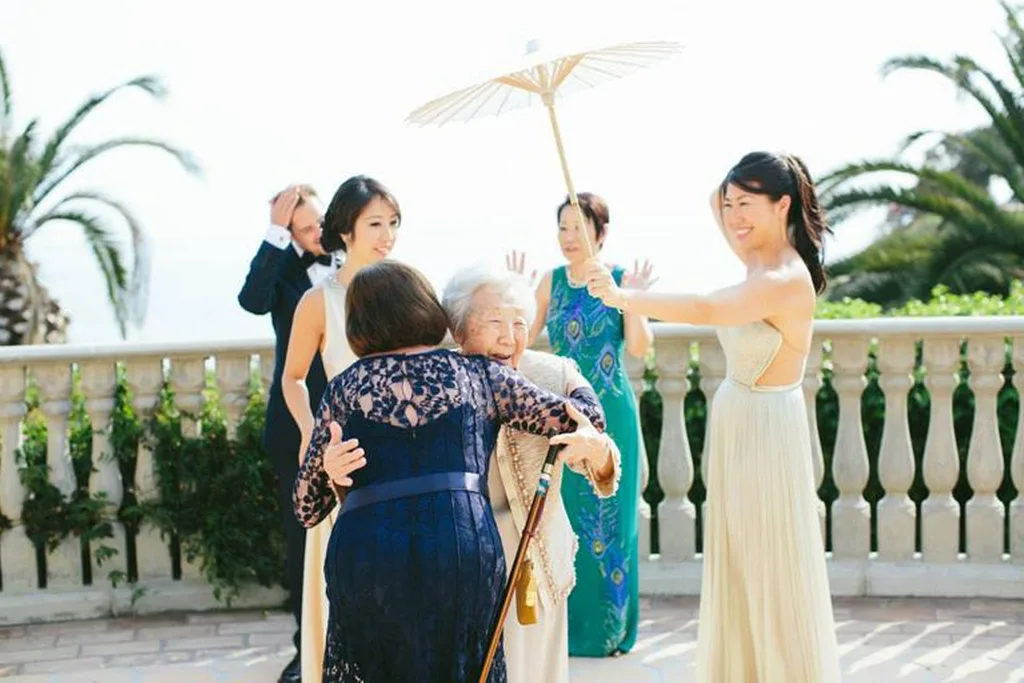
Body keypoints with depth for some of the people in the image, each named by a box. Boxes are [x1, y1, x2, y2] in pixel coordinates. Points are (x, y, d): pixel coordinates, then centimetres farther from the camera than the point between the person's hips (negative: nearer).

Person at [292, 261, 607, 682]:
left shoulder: (344, 387, 15)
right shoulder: (478, 374, 14)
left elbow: (307, 507, 14)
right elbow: (585, 418, 16)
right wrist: (579, 386, 34)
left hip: (365, 554, 0)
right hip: (462, 551, 0)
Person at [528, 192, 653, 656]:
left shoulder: (621, 279, -5)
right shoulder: (552, 280, 5)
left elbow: (640, 347, -12)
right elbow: (525, 336, 4)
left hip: (609, 414, -3)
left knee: (607, 518, 2)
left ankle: (608, 626, 15)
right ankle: (562, 622, 19)